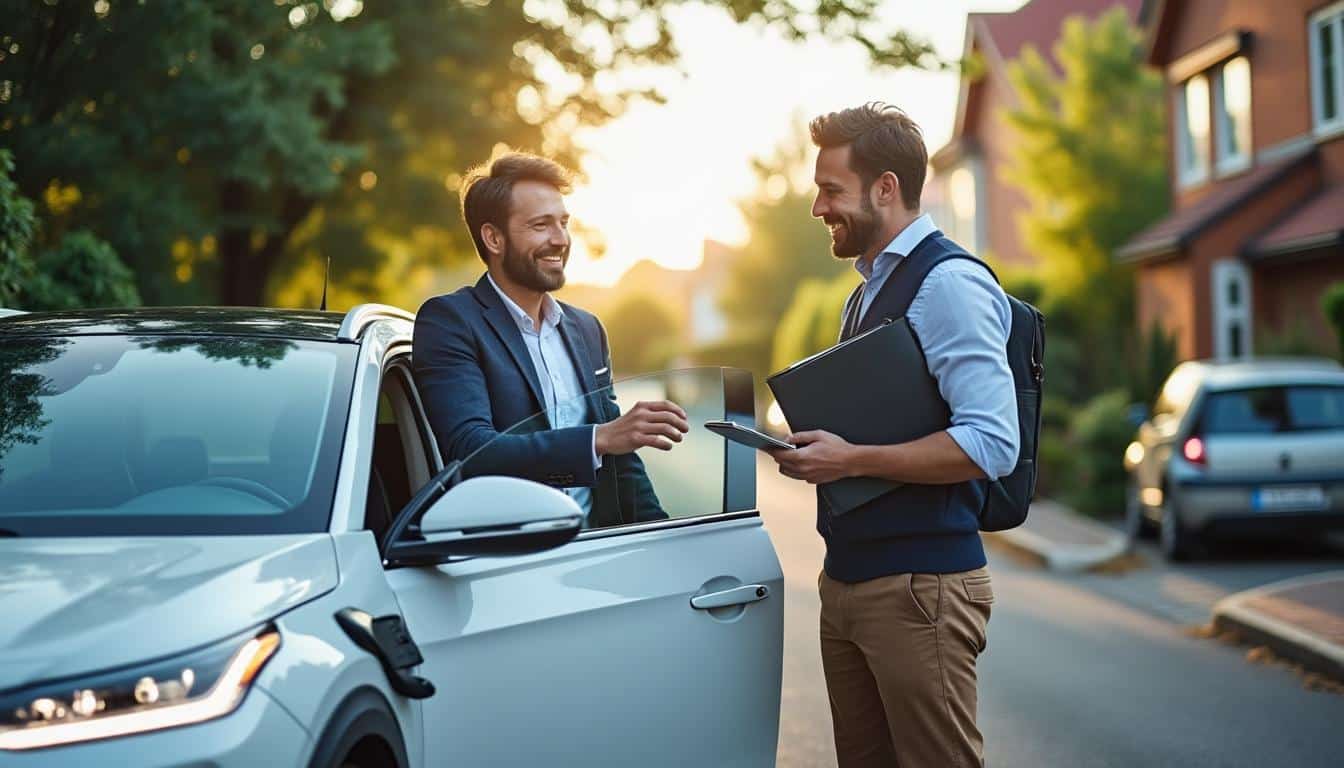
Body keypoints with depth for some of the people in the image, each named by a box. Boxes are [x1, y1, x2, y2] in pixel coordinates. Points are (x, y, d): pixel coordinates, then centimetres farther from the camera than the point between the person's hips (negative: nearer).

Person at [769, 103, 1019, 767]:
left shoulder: (949, 284, -13)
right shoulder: (867, 293, 16)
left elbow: (991, 443, -21)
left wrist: (852, 460, -20)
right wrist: (820, 451, 4)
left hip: (919, 585, -9)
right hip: (847, 580, 9)